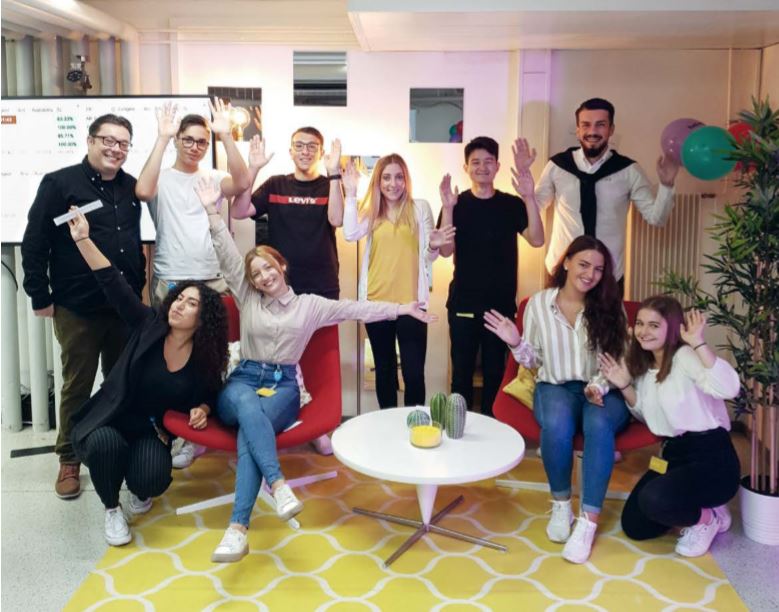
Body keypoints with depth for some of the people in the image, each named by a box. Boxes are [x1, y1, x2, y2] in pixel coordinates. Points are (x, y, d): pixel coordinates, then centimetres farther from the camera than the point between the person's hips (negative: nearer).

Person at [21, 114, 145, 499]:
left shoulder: (130, 187, 8)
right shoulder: (59, 183, -8)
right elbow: (34, 245, -8)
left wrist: (140, 287, 14)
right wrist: (40, 297, -8)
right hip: (77, 309, -4)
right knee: (77, 387, 7)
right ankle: (69, 460, 22)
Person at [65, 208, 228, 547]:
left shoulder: (206, 358, -7)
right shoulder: (148, 325, -10)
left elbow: (209, 396, 11)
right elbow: (113, 282, -16)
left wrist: (201, 410, -12)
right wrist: (83, 240, -22)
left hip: (152, 431, 1)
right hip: (108, 421, 0)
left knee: (152, 481, -28)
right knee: (107, 444, -36)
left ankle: (140, 491, 14)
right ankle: (111, 509, -6)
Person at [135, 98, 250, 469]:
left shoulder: (214, 177, 7)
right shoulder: (163, 179, 1)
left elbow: (241, 184, -13)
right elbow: (143, 191, -22)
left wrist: (226, 136, -20)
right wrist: (162, 138, -21)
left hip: (214, 282, 3)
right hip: (170, 283, -2)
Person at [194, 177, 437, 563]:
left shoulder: (309, 305, 10)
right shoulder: (247, 299, 11)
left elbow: (356, 309, 6)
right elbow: (228, 258, 2)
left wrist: (401, 309, 1)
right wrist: (212, 211, -7)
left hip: (283, 386, -1)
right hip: (242, 381, 1)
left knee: (249, 428, -35)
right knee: (247, 404, -39)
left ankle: (238, 529, -44)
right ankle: (279, 485, -49)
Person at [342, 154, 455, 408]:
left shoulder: (420, 208, 2)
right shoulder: (372, 211, 7)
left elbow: (428, 257, 3)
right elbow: (350, 234, -12)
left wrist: (434, 246, -19)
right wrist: (351, 193, -14)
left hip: (411, 302, -2)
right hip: (376, 301, 3)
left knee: (414, 373, -5)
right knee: (384, 369, 15)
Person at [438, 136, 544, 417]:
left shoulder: (512, 204, 2)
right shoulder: (457, 204, 0)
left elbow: (537, 240, -13)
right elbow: (446, 250, -11)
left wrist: (529, 197, -25)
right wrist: (448, 208, -24)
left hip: (501, 302, 1)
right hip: (464, 302, -1)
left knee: (495, 370, 9)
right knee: (462, 369, 5)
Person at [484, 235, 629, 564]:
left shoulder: (610, 307, 1)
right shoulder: (539, 303, 1)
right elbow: (534, 360, 8)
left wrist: (598, 385, -21)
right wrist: (517, 344, -13)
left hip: (603, 391, 0)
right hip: (555, 387, 0)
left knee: (599, 424, -36)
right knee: (556, 423, -36)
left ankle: (588, 522, -29)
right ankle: (561, 504, -11)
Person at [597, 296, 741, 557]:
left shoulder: (684, 356, -17)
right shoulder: (645, 365, 9)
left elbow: (729, 389, -36)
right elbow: (647, 414, 20)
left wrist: (698, 343, -35)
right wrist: (625, 386, 5)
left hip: (712, 458, -8)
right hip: (673, 454, 8)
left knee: (654, 499, -33)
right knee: (634, 526, 4)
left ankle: (706, 518, 0)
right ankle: (694, 506, 25)